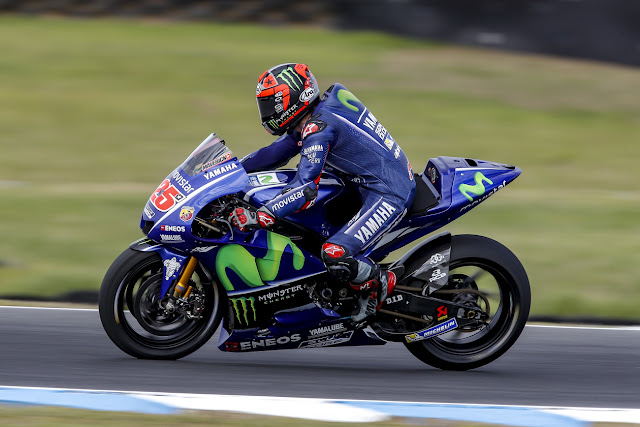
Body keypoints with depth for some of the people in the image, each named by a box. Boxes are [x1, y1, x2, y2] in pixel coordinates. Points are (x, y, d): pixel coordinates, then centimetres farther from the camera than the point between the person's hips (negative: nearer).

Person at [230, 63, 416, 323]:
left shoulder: (319, 128, -21)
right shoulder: (311, 119, 9)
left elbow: (305, 189, -29)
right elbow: (276, 153, 21)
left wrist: (260, 217, -34)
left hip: (389, 194, -11)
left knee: (334, 255, -26)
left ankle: (377, 284, 2)